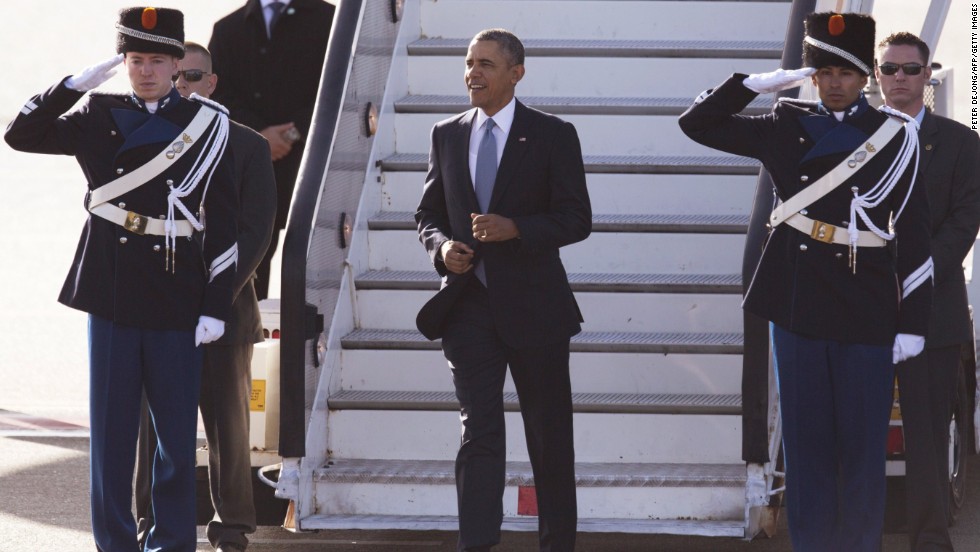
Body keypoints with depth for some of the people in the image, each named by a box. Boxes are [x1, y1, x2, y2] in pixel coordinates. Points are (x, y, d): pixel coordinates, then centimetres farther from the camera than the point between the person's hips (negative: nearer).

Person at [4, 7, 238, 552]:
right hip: (111, 295, 1)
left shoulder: (207, 124, 1)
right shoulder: (99, 116, 7)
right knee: (112, 427, 4)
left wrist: (216, 307, -4)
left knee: (176, 430, 3)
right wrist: (77, 83, -5)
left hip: (176, 301, -1)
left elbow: (224, 222, 1)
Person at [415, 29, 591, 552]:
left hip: (533, 306, -2)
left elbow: (576, 219, -6)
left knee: (550, 436, 8)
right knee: (478, 433, -7)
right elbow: (428, 214, 15)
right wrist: (442, 247, -7)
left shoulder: (552, 135, -2)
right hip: (468, 306, 2)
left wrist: (515, 229, -21)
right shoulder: (447, 135, 9)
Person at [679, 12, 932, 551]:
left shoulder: (895, 137, 1)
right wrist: (762, 82, -2)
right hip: (797, 302, 2)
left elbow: (915, 235, -1)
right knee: (805, 440, 6)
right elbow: (698, 122, 8)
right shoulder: (785, 128, 7)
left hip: (868, 307, -2)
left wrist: (913, 321, -5)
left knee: (862, 444, 2)